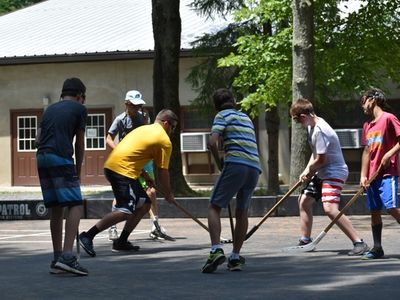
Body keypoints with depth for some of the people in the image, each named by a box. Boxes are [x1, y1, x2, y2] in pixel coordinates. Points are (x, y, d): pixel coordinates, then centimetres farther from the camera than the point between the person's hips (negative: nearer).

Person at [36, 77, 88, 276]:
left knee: (56, 209, 12)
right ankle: (67, 256, -22)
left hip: (41, 157, 7)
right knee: (75, 205, -8)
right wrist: (78, 171, 16)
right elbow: (80, 144, 8)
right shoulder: (79, 109, 8)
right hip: (61, 158, -7)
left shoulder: (50, 109, 24)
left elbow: (39, 138, 17)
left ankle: (57, 260, 13)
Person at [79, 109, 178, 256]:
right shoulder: (165, 141, -1)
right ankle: (88, 236, -23)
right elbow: (162, 172, 1)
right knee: (125, 211, -17)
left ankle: (121, 242, 15)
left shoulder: (143, 128, 24)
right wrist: (168, 194, 14)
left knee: (144, 204, 15)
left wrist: (144, 175, 28)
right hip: (122, 170, -10)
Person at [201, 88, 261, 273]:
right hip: (255, 167, 6)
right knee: (242, 211, 16)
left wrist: (220, 165, 6)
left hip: (236, 164, -6)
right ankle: (235, 257, 17)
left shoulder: (223, 115, 7)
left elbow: (212, 142, -7)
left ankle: (216, 249, -18)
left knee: (214, 207, 0)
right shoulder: (246, 117, 27)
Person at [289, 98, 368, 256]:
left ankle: (359, 243, -24)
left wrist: (308, 171, -3)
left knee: (330, 208, -25)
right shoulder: (312, 126, 9)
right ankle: (305, 241, 32)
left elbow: (321, 160, -21)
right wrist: (307, 171, 2)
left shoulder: (320, 130, -23)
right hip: (321, 173, 11)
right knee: (304, 201, 19)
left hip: (334, 173, -11)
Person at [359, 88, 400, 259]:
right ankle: (377, 248, 11)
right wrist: (363, 176, 8)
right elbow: (367, 151, 16)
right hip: (372, 176, 7)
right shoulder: (367, 125, 16)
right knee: (374, 211, 6)